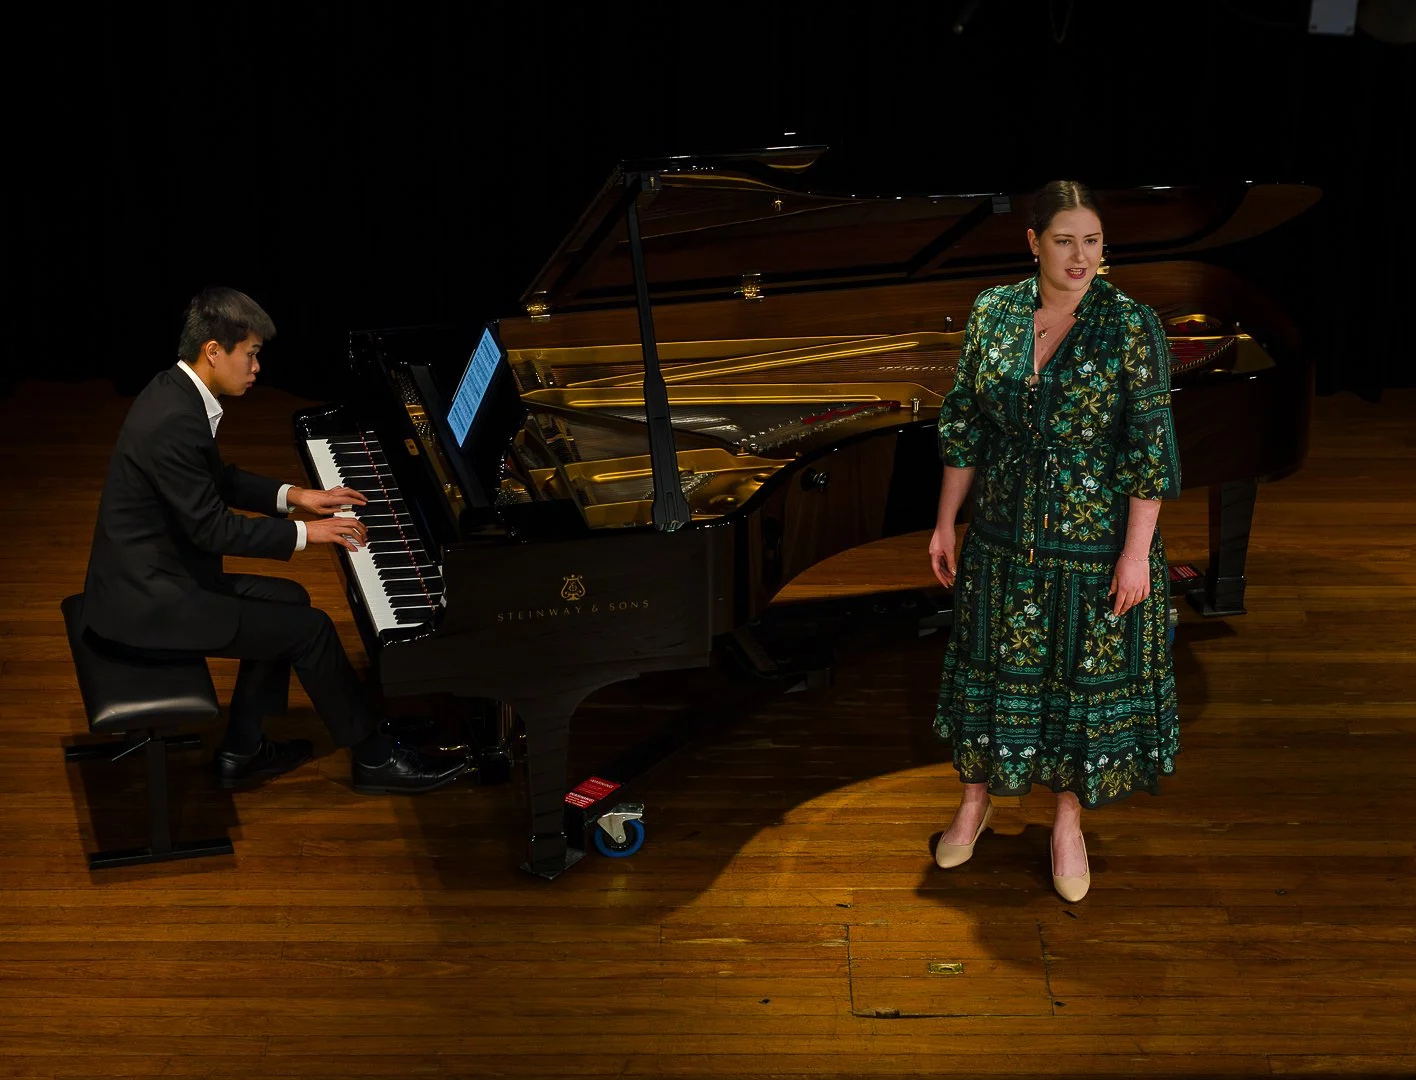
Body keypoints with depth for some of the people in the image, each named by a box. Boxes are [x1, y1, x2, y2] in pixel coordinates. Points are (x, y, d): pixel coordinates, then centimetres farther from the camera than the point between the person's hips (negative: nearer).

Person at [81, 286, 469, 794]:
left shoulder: (176, 391, 5)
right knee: (310, 629, -6)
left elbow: (217, 480, 20)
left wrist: (293, 496, 12)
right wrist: (305, 533, -11)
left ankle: (241, 751, 21)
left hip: (152, 574, 10)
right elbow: (212, 528, -21)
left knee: (287, 600, 17)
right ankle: (374, 757, 10)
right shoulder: (174, 423, -26)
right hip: (146, 604, -10)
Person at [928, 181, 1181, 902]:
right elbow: (964, 427, 5)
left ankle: (1068, 816, 30)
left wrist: (1137, 550, -14)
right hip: (1004, 538, 3)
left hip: (1096, 545, -2)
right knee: (995, 669, 16)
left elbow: (1149, 444, -12)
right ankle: (977, 798, 36)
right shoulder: (992, 315, -2)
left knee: (1086, 675, 10)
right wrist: (946, 523, 6)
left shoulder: (1131, 326, -12)